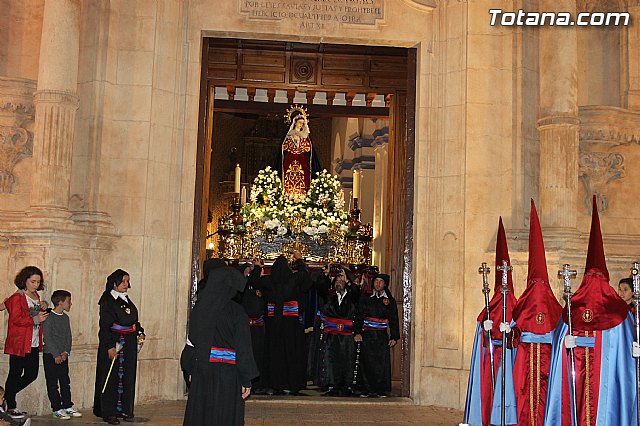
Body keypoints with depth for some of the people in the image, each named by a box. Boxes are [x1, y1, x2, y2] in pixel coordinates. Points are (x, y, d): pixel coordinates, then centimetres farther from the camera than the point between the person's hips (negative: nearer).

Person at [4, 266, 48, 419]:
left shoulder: (36, 296, 16)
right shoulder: (17, 298, -9)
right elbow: (16, 319, -17)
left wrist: (43, 308, 11)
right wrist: (35, 319, -19)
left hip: (34, 344, 8)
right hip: (19, 343, -8)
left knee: (32, 374, 8)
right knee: (15, 374, 1)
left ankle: (7, 397, 26)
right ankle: (10, 407, 12)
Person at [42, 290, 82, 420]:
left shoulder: (65, 318, 10)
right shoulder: (48, 317, -11)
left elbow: (68, 336, 10)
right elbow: (47, 338, -15)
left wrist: (66, 352, -4)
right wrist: (56, 355, -16)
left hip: (63, 356, 6)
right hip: (50, 355, -6)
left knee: (65, 382, 9)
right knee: (52, 383, 0)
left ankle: (67, 406, 17)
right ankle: (57, 409, 5)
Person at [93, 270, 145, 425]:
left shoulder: (127, 300, 14)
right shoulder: (107, 301, -9)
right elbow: (104, 326, -14)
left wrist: (140, 333, 6)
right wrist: (110, 346, -20)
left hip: (129, 344, 7)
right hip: (113, 343, -7)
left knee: (127, 376, 9)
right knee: (112, 377, -3)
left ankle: (124, 409, 17)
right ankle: (108, 412, 4)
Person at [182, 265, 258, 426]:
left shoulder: (198, 308, 2)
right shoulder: (236, 311, -11)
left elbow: (192, 341, 8)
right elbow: (243, 347, -11)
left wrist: (191, 370, 17)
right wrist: (247, 380, -6)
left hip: (201, 371, 5)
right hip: (227, 371, -5)